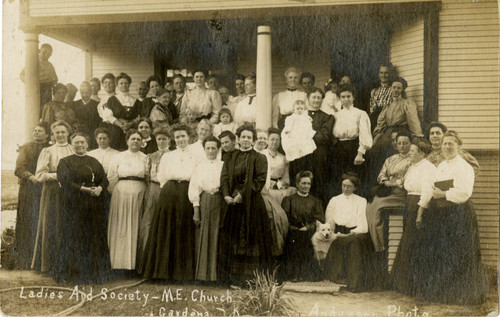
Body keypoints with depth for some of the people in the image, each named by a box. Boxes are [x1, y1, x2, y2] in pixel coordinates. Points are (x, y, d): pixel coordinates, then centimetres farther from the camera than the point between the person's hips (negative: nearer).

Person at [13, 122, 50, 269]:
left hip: (46, 190, 1)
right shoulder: (27, 148, 8)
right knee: (28, 223, -4)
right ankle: (25, 260, 1)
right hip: (28, 190, -1)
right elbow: (19, 168, -4)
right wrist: (31, 176, -21)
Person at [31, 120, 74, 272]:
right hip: (52, 193, -1)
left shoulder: (75, 151, 10)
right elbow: (39, 175, 0)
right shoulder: (47, 151, 7)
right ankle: (50, 262, 7)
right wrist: (57, 175, -12)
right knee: (51, 224, 0)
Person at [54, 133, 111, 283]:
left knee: (95, 238, 3)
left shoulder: (94, 162, 17)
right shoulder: (65, 162, 5)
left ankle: (93, 271, 10)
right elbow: (64, 181, -9)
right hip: (74, 205, -4)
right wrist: (83, 189, -19)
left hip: (95, 206, 4)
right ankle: (73, 272, 4)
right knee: (74, 238, -3)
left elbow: (104, 180, 9)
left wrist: (100, 188, -13)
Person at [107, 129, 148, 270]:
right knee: (120, 227, 2)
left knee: (135, 226, 1)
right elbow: (112, 178, 8)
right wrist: (114, 193, 4)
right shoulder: (119, 157, 9)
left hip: (139, 194, 0)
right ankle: (119, 261, 7)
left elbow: (149, 179, 6)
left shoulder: (145, 158, 8)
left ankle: (134, 261, 7)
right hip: (121, 194, 0)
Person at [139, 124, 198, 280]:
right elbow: (161, 178, 12)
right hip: (169, 196, 2)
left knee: (185, 232, 1)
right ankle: (165, 269, 10)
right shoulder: (167, 156, 14)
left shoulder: (196, 156, 6)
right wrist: (170, 190, 0)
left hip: (188, 196, -2)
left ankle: (184, 270, 10)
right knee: (166, 232, 2)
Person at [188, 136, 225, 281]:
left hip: (218, 203, -1)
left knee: (216, 238, 1)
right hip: (203, 203, 1)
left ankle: (215, 273, 10)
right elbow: (194, 188, 5)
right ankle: (202, 273, 12)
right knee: (202, 239, 3)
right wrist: (196, 210, -3)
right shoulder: (199, 166, 8)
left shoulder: (223, 166, 6)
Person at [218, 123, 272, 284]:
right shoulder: (231, 158, 13)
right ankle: (232, 275, 12)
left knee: (250, 238, -3)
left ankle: (251, 275, 3)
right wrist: (226, 195, -11)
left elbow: (260, 180, -8)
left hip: (252, 203, -4)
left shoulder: (259, 158, 2)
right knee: (232, 239, 5)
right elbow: (224, 177, 6)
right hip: (232, 203, 4)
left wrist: (242, 194, -16)